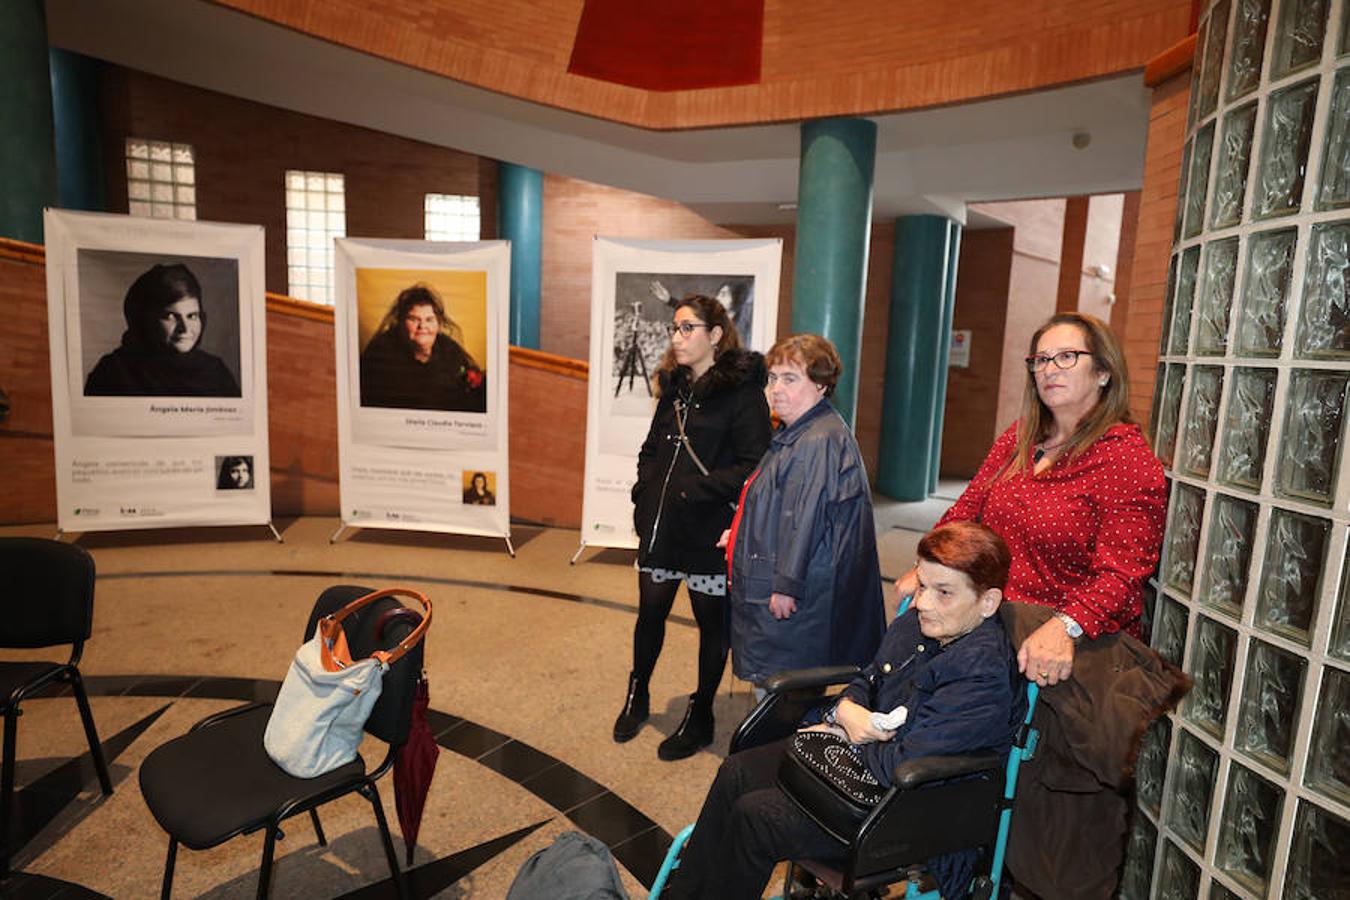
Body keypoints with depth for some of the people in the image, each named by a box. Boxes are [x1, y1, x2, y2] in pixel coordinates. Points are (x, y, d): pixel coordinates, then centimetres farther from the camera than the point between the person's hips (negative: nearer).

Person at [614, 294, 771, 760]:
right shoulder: (674, 386, 11)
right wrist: (645, 490, 5)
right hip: (661, 524, 7)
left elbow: (752, 466, -18)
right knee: (650, 611, 17)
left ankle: (700, 716, 29)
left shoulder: (742, 391, -12)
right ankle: (637, 696, 40)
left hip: (709, 529, -6)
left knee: (712, 621, 10)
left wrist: (696, 489, -20)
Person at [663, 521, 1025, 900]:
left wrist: (852, 730, -13)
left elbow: (903, 766, -31)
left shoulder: (983, 676, -28)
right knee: (737, 772, 3)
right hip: (860, 748, 9)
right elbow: (868, 680, 14)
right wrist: (843, 711, -7)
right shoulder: (917, 622, -2)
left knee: (753, 816, -12)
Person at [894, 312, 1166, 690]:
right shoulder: (1018, 438, 11)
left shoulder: (1127, 457, -8)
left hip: (1076, 649, -5)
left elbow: (1120, 574, -16)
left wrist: (1063, 627, -32)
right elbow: (968, 509, 13)